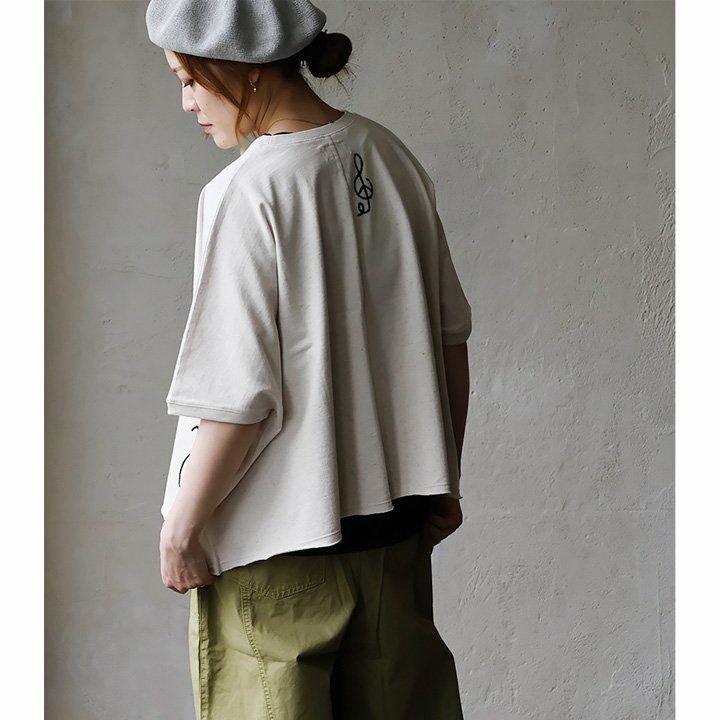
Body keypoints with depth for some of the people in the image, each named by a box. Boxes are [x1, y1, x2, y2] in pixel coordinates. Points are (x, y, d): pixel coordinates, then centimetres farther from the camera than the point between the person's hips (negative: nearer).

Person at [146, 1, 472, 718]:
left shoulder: (246, 194, -18)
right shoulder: (386, 155, 2)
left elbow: (239, 395, -20)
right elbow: (449, 339, 8)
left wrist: (181, 527, -8)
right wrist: (441, 481, 17)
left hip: (277, 537, -7)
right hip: (393, 517, 7)